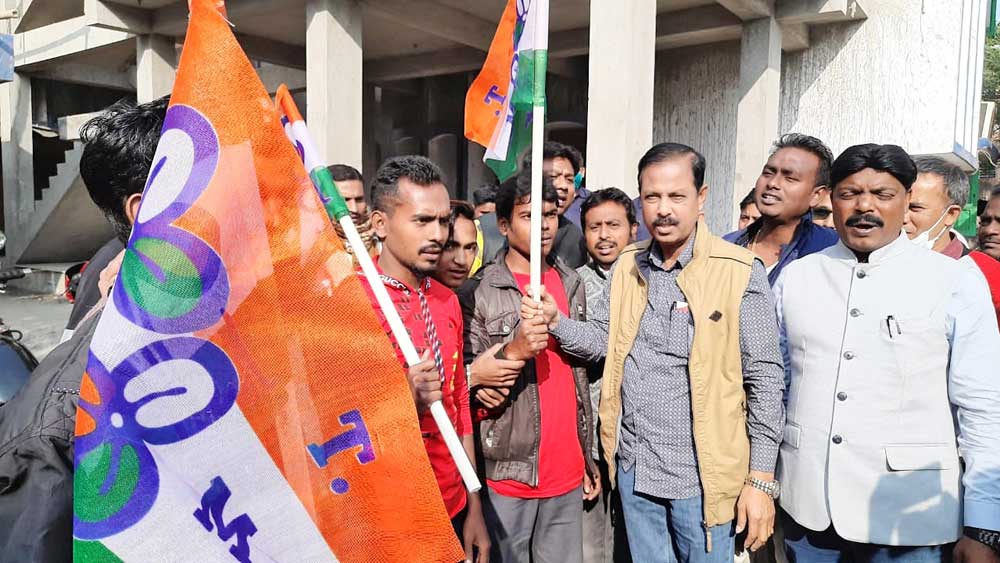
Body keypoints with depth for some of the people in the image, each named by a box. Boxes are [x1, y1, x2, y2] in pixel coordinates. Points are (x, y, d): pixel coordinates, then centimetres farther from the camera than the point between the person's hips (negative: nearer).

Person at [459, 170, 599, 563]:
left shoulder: (571, 283, 8)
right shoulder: (478, 292, -8)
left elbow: (580, 374, 13)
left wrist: (587, 455, 14)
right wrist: (512, 351, -25)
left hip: (567, 472, 4)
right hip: (508, 471, -4)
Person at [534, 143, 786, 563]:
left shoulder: (740, 272, -12)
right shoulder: (627, 266, 4)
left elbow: (764, 378, -10)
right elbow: (600, 340, 7)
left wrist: (761, 480, -11)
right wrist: (555, 321, -14)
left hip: (703, 477, -5)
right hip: (633, 469, 5)